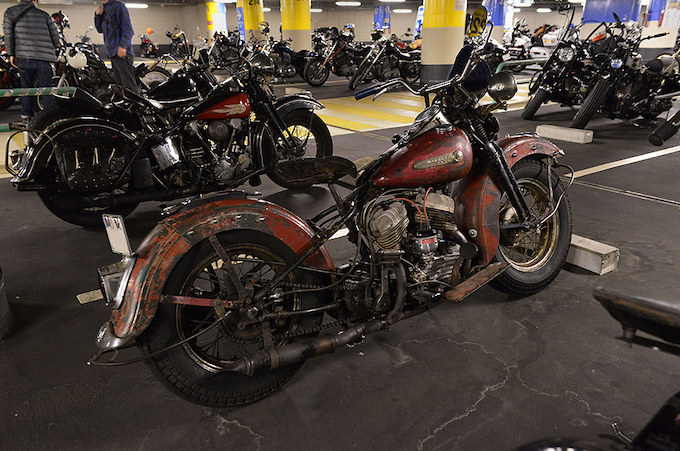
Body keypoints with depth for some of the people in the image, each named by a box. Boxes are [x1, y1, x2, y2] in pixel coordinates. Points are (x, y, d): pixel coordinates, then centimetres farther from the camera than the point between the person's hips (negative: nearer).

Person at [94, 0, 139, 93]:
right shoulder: (105, 9, 22)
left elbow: (127, 27, -16)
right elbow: (100, 29, 28)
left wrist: (122, 46, -27)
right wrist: (98, 15, 12)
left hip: (122, 53, -9)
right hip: (112, 53, 9)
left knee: (129, 85, -14)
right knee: (120, 85, 12)